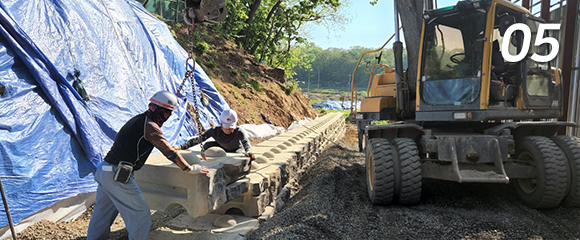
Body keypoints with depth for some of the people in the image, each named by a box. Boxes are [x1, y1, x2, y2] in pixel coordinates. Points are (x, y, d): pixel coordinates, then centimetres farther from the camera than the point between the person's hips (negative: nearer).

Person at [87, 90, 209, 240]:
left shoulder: (137, 120, 14)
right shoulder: (150, 126, -15)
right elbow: (169, 152, -12)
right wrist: (190, 169, -3)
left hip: (103, 170, 10)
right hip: (118, 176, -10)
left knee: (102, 214, 22)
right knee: (141, 216, 2)